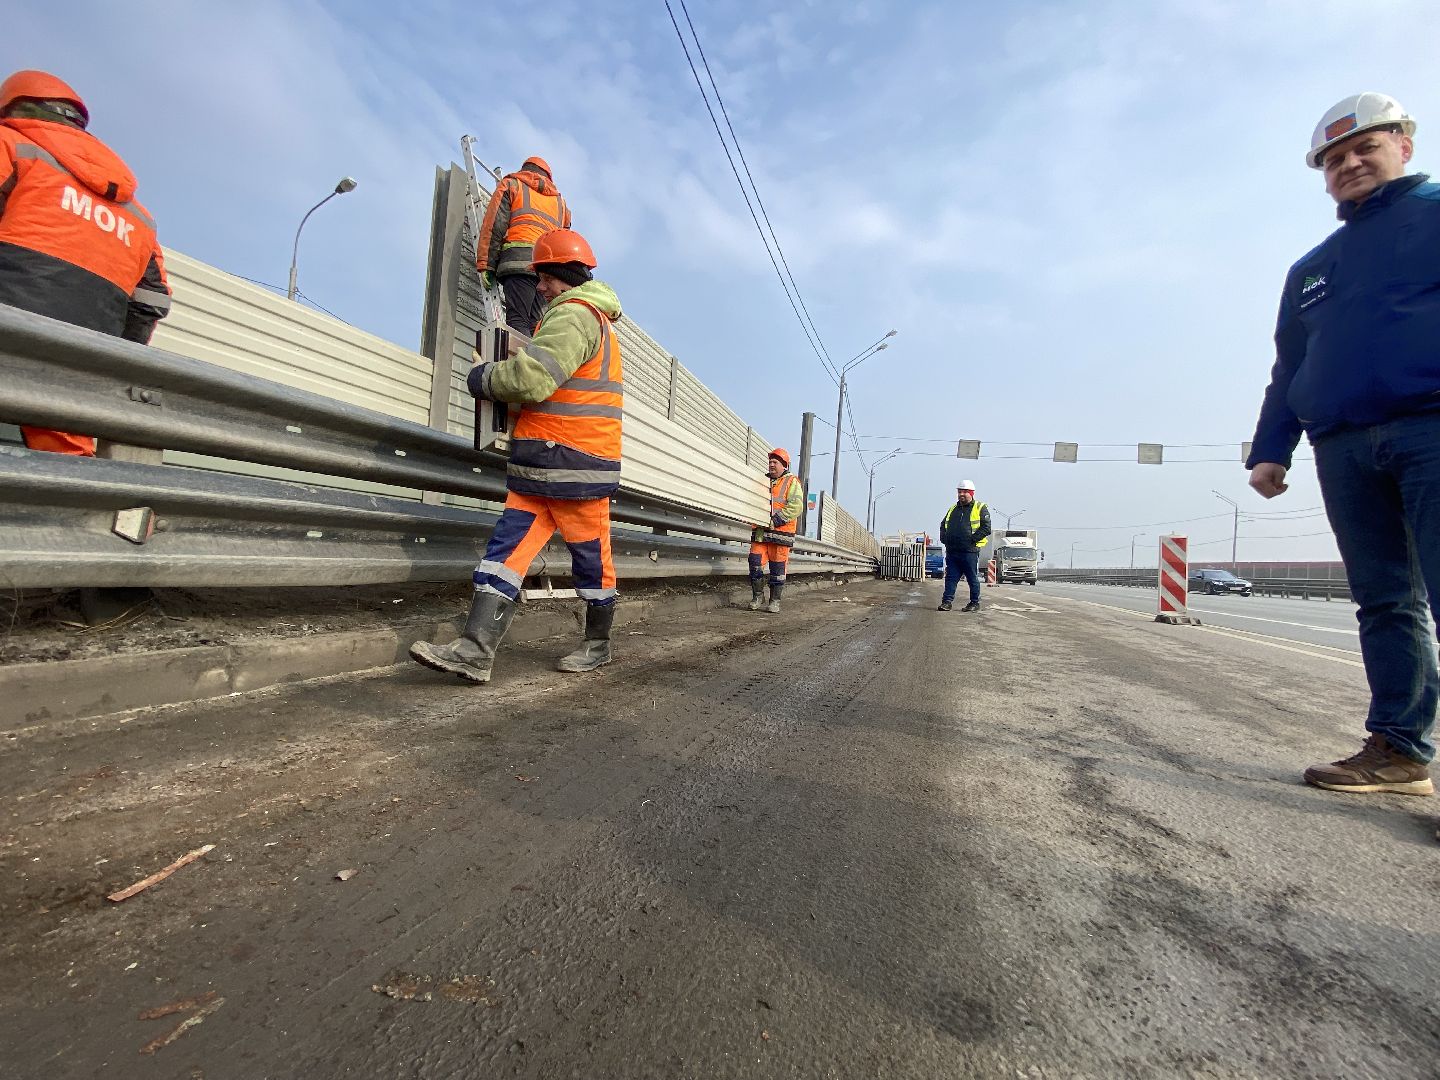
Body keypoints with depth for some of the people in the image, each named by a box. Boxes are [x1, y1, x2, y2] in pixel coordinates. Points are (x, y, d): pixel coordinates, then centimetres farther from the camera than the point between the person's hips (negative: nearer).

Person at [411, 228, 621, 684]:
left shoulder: (574, 315, -10)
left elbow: (531, 378, -22)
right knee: (507, 549, 0)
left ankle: (598, 644, 21)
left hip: (573, 465, -10)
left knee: (591, 557, 5)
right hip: (540, 467, 10)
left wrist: (484, 378, -3)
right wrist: (499, 372, 10)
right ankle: (475, 651, -3)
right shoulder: (594, 319, 25)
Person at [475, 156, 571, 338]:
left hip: (519, 260, -4)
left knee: (517, 321, -15)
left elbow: (494, 225, 6)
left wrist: (485, 265, 1)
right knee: (535, 324, -2)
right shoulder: (559, 199, 34)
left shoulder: (511, 184, 19)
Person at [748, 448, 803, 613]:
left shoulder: (792, 482, 1)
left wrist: (775, 521, -19)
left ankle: (775, 601, 11)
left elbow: (795, 507, -11)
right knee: (755, 562, -3)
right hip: (760, 531, 4)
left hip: (781, 532, -4)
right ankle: (758, 597, 11)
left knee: (778, 568, 1)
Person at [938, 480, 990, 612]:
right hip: (951, 550, 5)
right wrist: (944, 538, 7)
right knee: (950, 577, 3)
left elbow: (986, 528, -7)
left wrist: (972, 539, -16)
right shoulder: (953, 509, 19)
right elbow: (943, 525, 25)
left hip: (969, 551, -5)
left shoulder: (980, 508, 1)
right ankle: (947, 601, 5)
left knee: (973, 579, 4)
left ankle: (975, 603, 13)